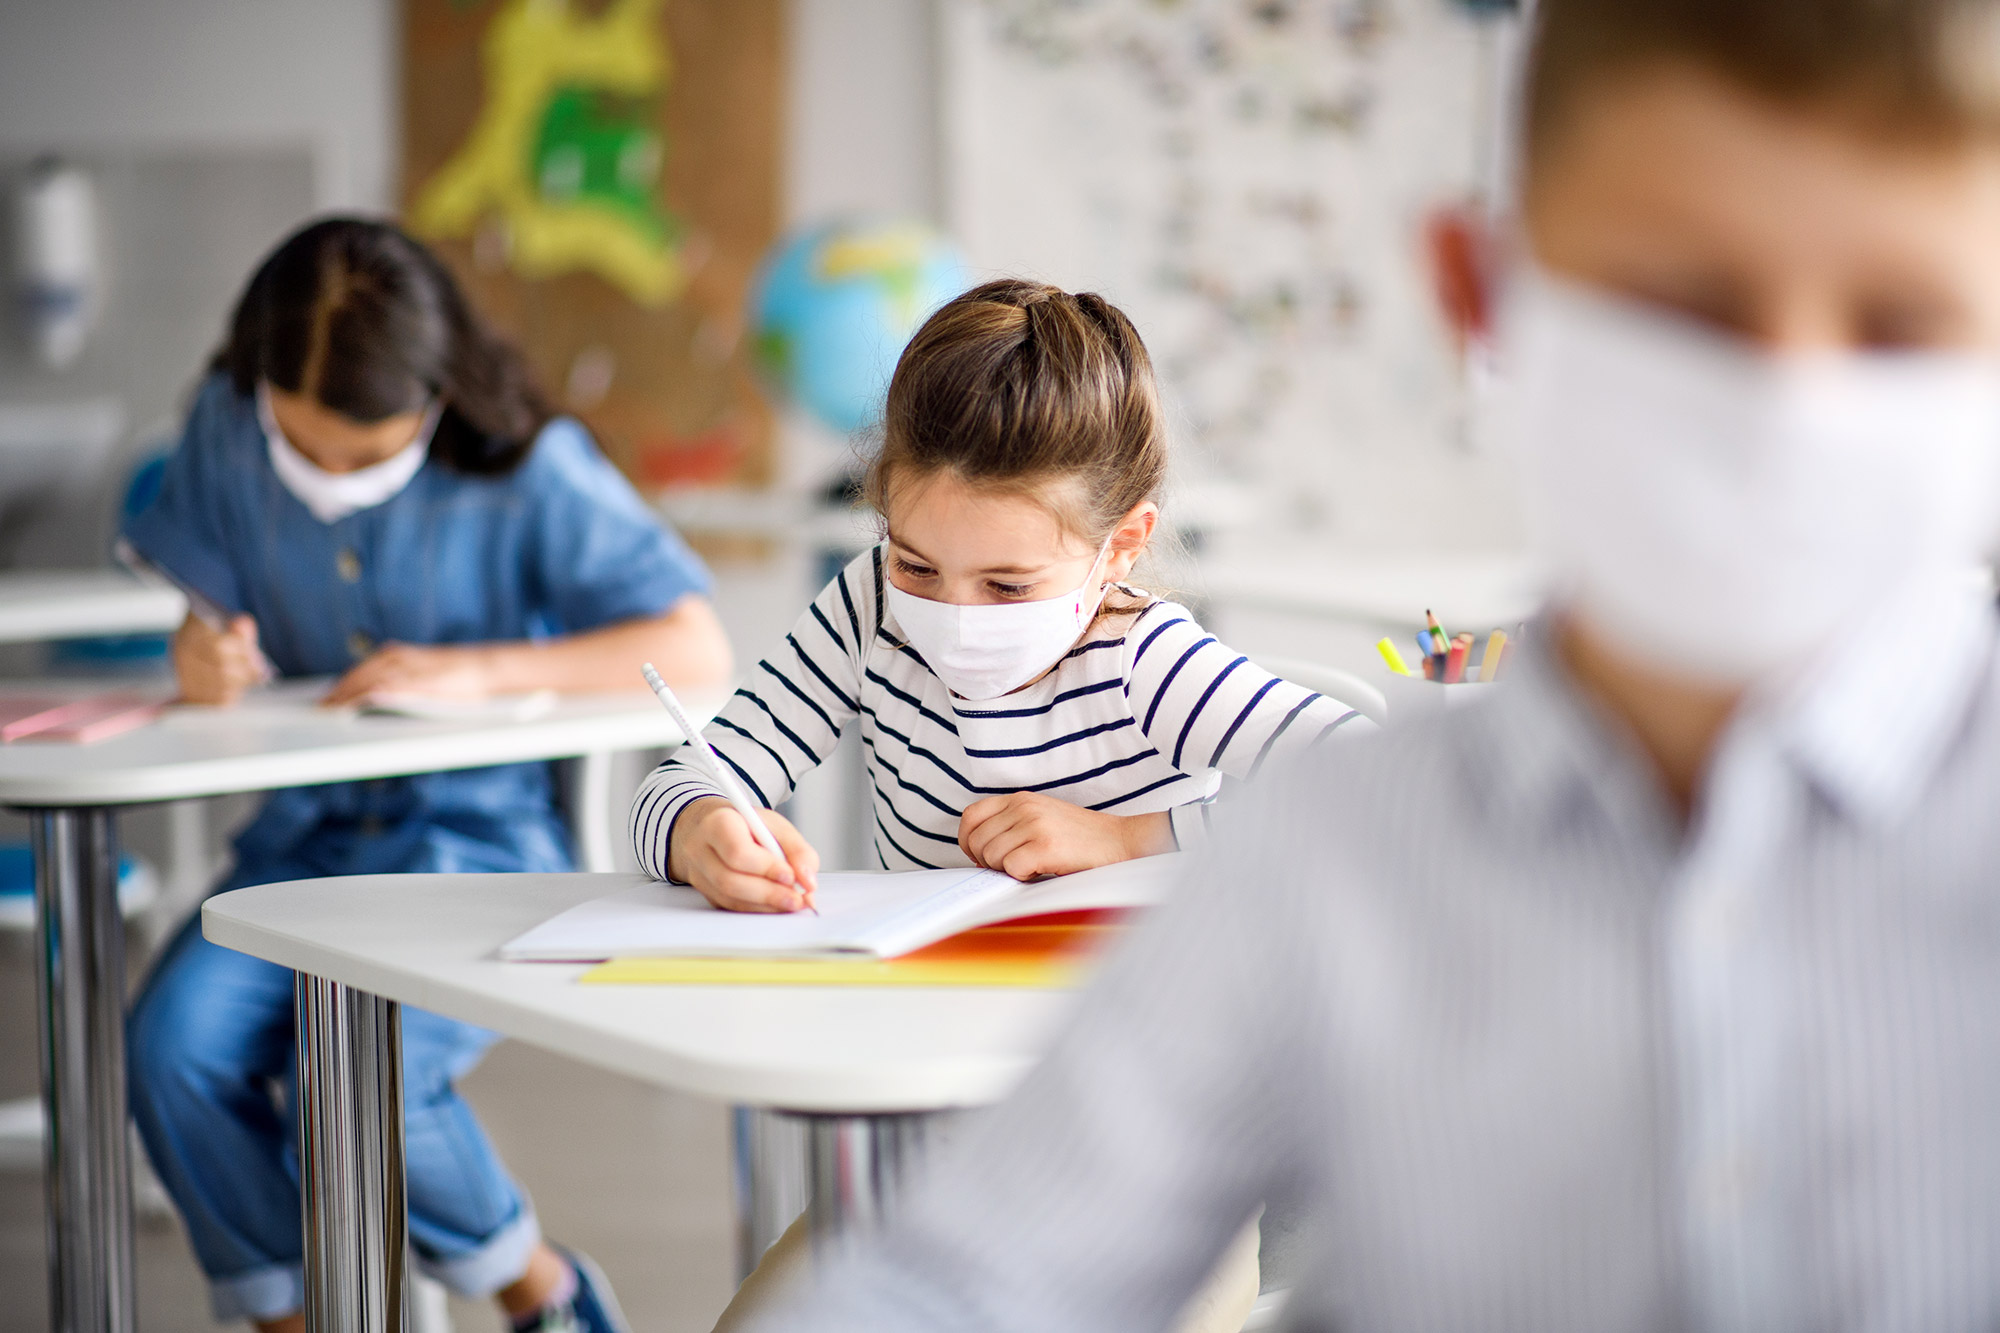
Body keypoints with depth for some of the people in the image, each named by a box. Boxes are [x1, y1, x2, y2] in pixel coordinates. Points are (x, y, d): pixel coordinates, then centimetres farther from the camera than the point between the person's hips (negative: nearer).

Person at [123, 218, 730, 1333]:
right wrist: (207, 662, -17)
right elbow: (215, 622, 9)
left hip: (484, 834, -4)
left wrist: (480, 670, -25)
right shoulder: (227, 428, -1)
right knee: (173, 1045, -23)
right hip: (307, 832, 4)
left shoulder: (530, 470, -12)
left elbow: (699, 653, -16)